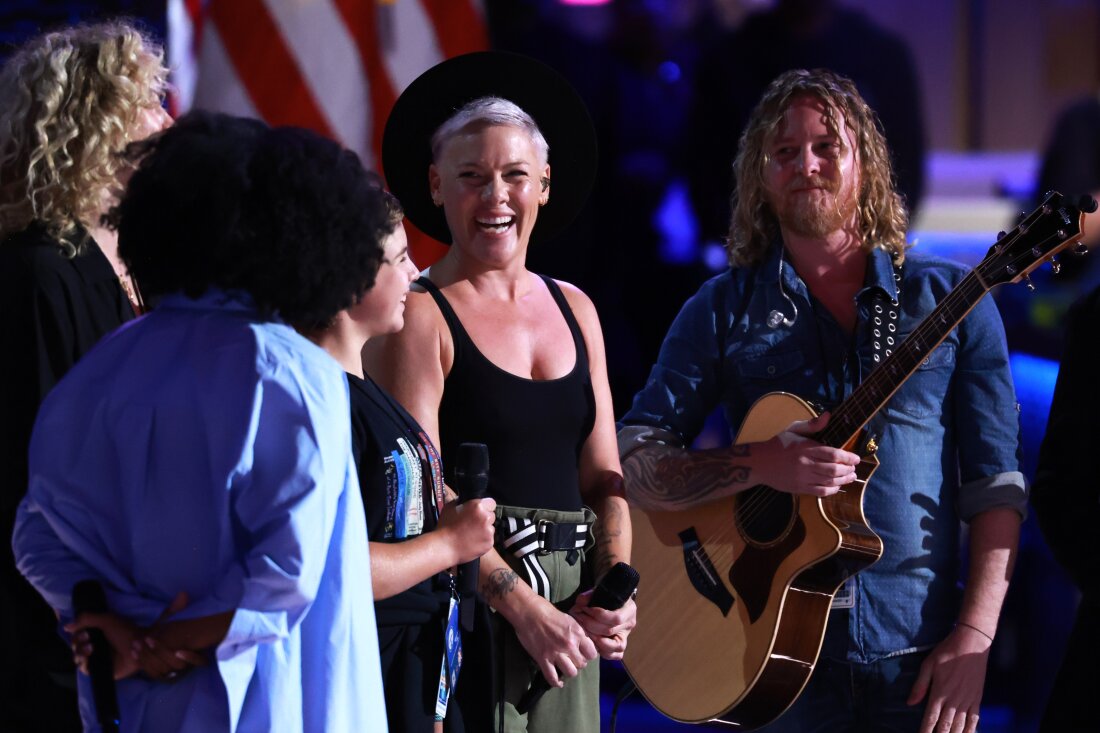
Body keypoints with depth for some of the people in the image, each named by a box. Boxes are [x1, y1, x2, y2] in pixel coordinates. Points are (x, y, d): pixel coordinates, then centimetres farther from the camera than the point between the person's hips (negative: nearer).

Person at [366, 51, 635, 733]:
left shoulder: (574, 310, 14)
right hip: (467, 600, -5)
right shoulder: (419, 315, -4)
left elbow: (603, 478, 14)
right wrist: (523, 606, -17)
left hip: (570, 604, 6)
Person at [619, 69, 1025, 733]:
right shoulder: (725, 311, 4)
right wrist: (759, 465, -18)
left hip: (918, 661, 0)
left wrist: (974, 636, -10)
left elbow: (994, 484, 1)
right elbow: (632, 466, -2)